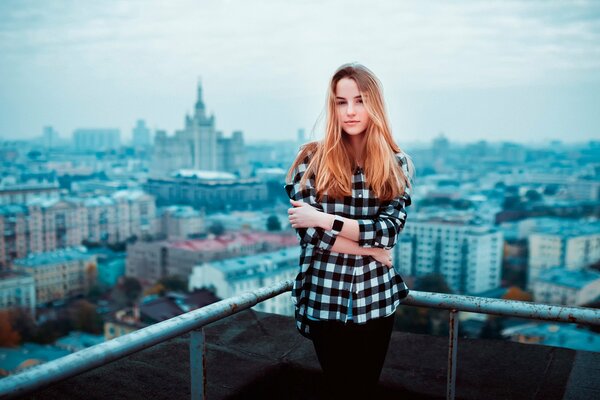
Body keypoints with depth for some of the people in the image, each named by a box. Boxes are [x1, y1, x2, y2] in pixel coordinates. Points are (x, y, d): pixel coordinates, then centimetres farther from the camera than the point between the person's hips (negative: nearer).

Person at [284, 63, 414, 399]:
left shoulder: (397, 164, -1)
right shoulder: (312, 159, -7)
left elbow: (388, 230, -14)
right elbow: (308, 231, -13)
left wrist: (323, 219, -19)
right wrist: (370, 249, -11)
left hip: (377, 297, 2)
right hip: (325, 299, -2)